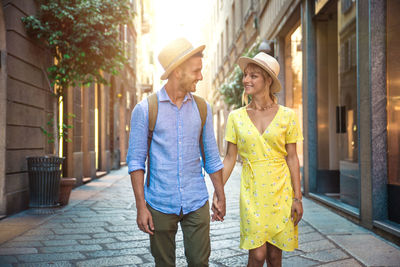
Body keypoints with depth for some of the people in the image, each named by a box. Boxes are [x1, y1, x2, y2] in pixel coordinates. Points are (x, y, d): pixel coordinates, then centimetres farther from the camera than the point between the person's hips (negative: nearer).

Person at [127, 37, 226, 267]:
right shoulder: (145, 110, -5)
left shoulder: (202, 108, 5)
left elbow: (211, 157, 12)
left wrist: (221, 196, 13)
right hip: (160, 204, -2)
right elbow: (136, 160, -4)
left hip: (196, 203, 2)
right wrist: (141, 206, -9)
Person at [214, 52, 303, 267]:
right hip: (252, 191, 0)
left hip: (280, 191, 0)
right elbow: (229, 158, 3)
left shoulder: (286, 116, -2)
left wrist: (297, 197, -3)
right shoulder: (236, 117, 1)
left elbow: (292, 158, 0)